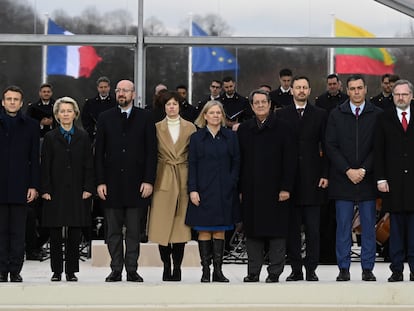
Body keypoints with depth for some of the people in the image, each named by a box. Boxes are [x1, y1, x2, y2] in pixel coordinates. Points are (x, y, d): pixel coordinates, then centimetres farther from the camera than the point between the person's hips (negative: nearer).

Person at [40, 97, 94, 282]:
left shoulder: (83, 137, 8)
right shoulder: (50, 138, 6)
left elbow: (88, 165, 6)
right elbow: (45, 166, 3)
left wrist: (88, 188, -2)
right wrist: (45, 189, -5)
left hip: (76, 192, 1)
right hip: (56, 191, -1)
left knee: (74, 235, 1)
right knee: (56, 235, 1)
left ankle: (71, 271, 8)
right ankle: (56, 271, 8)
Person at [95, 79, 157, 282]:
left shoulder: (145, 118, 5)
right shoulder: (105, 118, 8)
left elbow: (151, 151, 2)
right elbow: (99, 152, 6)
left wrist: (149, 180, -6)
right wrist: (100, 181, -2)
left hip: (136, 183, -1)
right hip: (112, 183, 1)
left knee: (134, 231, 2)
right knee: (113, 231, 5)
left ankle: (132, 270, 7)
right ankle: (116, 270, 10)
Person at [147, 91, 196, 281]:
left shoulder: (190, 128, 7)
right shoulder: (157, 128, 7)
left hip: (183, 180, 0)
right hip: (163, 180, 0)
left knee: (180, 223, 0)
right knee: (162, 224, -2)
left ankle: (177, 267, 7)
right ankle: (166, 266, 7)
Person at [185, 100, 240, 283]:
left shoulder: (230, 137, 9)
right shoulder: (196, 138, 5)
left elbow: (236, 163, 7)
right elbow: (192, 165, 2)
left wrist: (232, 185, -4)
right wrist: (192, 189, -7)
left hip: (224, 191, 1)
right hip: (203, 190, -1)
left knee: (220, 230, 4)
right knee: (204, 230, -2)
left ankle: (218, 270, 8)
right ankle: (205, 271, 1)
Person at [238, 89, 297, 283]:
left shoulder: (283, 128, 2)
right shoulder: (244, 130, 11)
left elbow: (290, 160, -2)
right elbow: (239, 161, 11)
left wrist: (286, 187, -9)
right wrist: (240, 189, 5)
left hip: (275, 189, -3)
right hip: (251, 190, 3)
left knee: (277, 231, -1)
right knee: (252, 232, 5)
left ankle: (275, 272, 5)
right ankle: (253, 272, 11)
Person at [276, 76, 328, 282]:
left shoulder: (320, 115, 8)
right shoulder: (281, 115, 8)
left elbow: (326, 147, 6)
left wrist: (325, 174, -2)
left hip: (312, 178, -1)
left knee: (312, 228, -1)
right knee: (292, 228, 3)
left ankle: (311, 270, 4)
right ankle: (296, 269, 9)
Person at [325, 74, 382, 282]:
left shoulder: (377, 114, 4)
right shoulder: (336, 115, 6)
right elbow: (331, 147, 2)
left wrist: (364, 170, -9)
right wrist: (348, 170, -8)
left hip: (368, 178, 0)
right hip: (342, 178, 0)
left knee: (369, 226, 3)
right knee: (343, 226, 2)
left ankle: (367, 269, 9)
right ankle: (343, 269, 7)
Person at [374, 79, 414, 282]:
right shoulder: (384, 119, 7)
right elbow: (379, 151, 4)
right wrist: (381, 179, -4)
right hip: (394, 181, 0)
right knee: (396, 226, 3)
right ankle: (397, 269, 6)